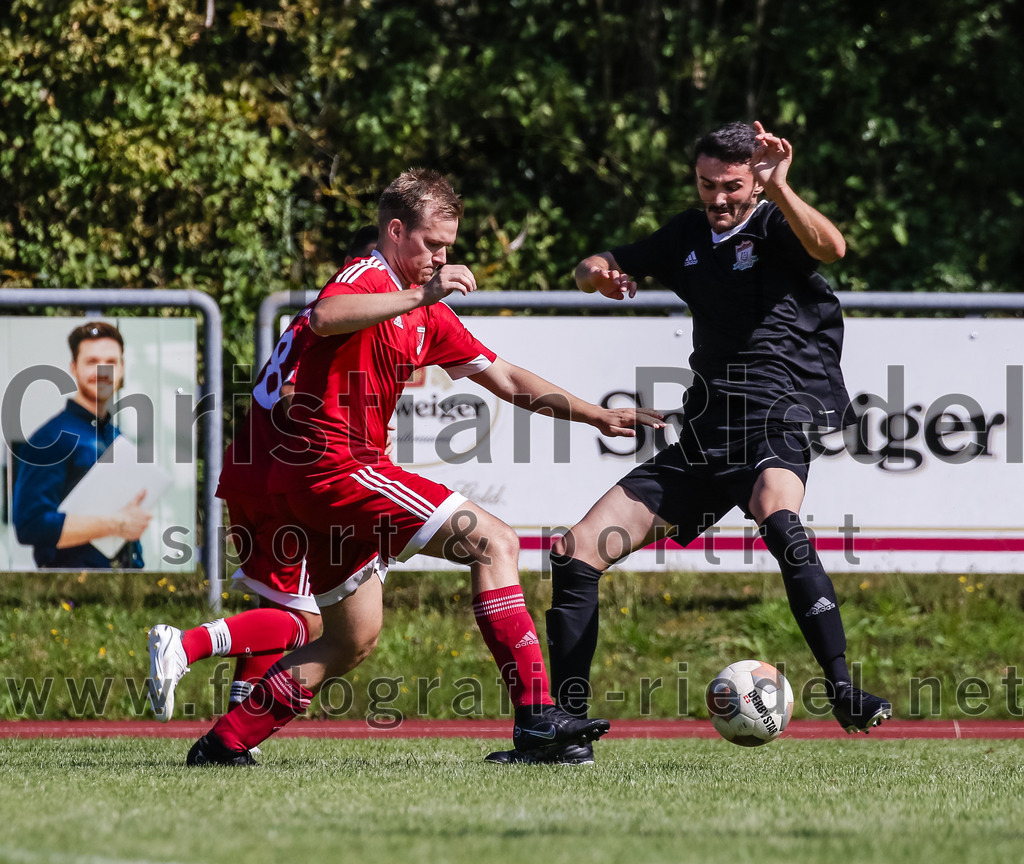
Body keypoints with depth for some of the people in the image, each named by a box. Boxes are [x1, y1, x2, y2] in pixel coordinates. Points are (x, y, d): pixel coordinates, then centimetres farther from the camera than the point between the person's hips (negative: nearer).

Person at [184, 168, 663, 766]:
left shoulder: (428, 312, 20)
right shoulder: (366, 278, -9)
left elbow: (505, 378, 22)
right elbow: (325, 317, -35)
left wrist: (596, 415, 16)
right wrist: (419, 295, -39)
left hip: (323, 479, 11)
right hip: (334, 465, -11)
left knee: (354, 639, 19)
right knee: (494, 541, -15)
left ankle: (227, 741, 21)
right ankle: (536, 716, -22)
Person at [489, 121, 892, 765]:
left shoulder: (774, 228, -3)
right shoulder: (689, 236, 17)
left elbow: (831, 247, -25)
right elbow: (597, 269, 29)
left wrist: (778, 189, -37)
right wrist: (598, 273, 5)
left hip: (778, 426, -7)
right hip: (701, 440, 7)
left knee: (779, 520, -40)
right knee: (576, 553, 0)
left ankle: (847, 696, -39)